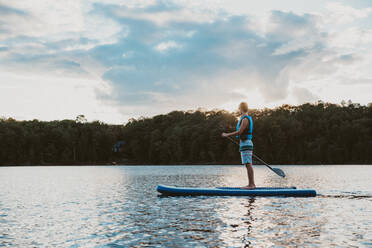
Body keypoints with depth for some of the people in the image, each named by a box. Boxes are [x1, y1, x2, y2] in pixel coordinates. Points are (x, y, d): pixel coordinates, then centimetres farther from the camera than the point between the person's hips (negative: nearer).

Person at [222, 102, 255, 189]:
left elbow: (239, 132, -20)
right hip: (244, 144, 10)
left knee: (248, 164, -11)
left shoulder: (245, 119, -13)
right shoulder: (246, 118, 19)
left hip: (245, 144, -10)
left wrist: (227, 135, -10)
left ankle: (251, 184, -12)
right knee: (248, 165, 8)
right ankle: (251, 184, 9)